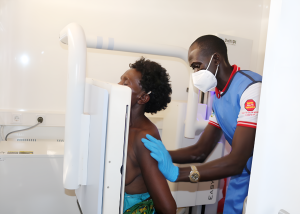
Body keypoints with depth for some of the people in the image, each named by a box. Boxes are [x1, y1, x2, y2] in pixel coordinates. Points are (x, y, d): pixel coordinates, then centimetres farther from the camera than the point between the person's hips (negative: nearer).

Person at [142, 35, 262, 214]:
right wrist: (160, 153, -8)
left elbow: (236, 162, -27)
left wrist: (176, 173, -29)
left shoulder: (251, 88, -23)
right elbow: (200, 151, 5)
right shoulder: (218, 97, 5)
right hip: (243, 177, 7)